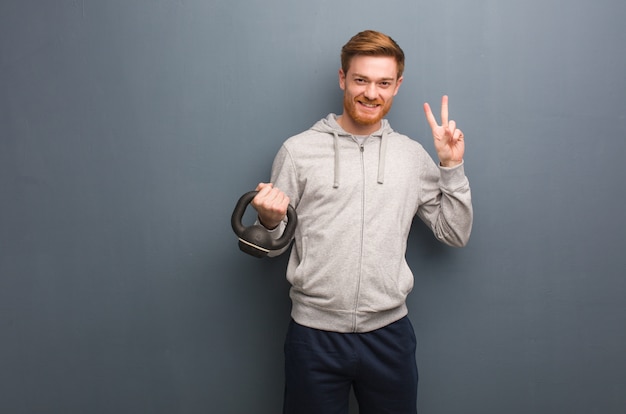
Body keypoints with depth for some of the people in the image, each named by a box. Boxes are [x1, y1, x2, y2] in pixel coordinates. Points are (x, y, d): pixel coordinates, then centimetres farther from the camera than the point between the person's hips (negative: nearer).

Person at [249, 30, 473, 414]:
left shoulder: (413, 155, 5)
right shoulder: (298, 150, -2)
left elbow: (456, 234, 7)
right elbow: (275, 247, 3)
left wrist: (452, 166, -2)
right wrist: (270, 221, -18)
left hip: (389, 331, 2)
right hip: (314, 332, -1)